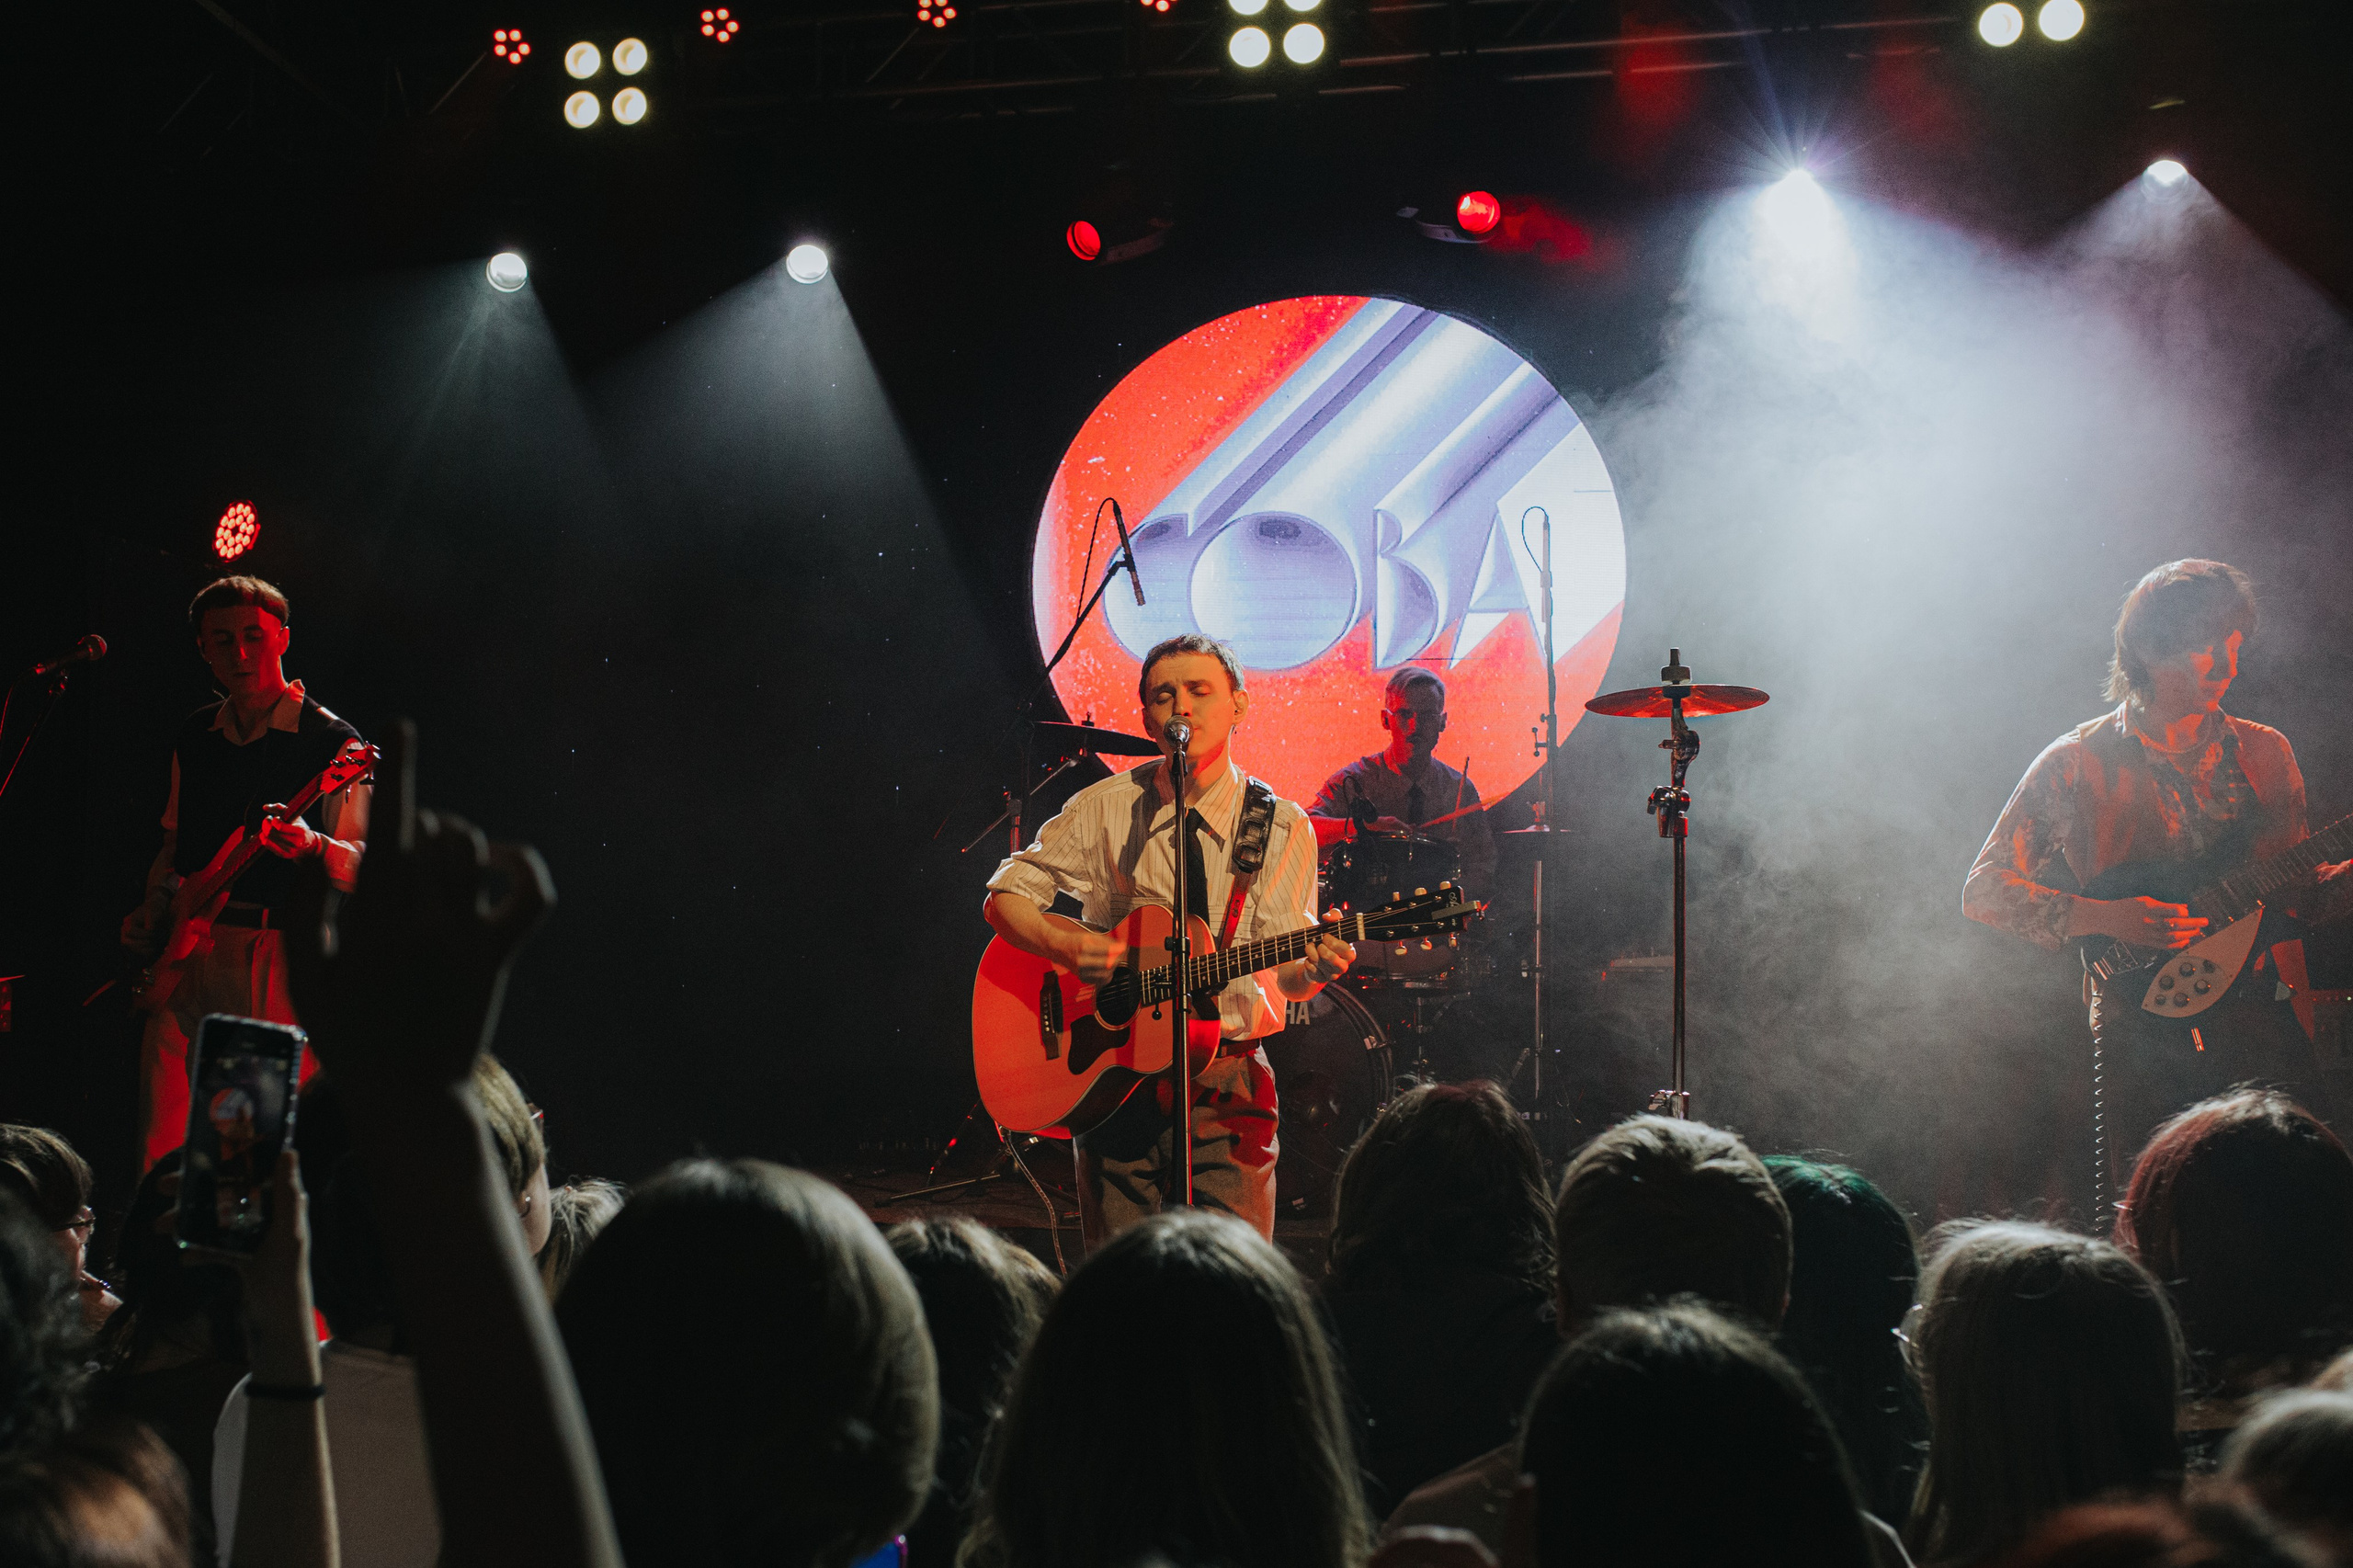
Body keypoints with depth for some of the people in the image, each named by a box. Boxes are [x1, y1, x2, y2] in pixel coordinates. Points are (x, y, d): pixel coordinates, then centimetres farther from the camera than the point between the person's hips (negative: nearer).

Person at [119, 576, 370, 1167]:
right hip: (183, 955, 5)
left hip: (278, 959, -5)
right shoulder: (193, 737, 15)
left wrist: (312, 847, -28)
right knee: (160, 1148, 1)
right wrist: (152, 910, 10)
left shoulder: (332, 743, -3)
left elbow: (363, 863, -8)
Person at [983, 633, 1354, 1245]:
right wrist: (1071, 944, -16)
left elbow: (1283, 975, -2)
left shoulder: (1282, 829, 0)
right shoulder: (1105, 808, 0)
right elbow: (1004, 898, 2)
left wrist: (1312, 968, -26)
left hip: (1227, 1068, 0)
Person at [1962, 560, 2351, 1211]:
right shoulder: (2077, 765, 0)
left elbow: (2301, 893, 17)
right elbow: (1984, 889, 0)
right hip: (2139, 1034, -3)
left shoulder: (2265, 754, 11)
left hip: (2266, 1018, 3)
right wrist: (2105, 918, -13)